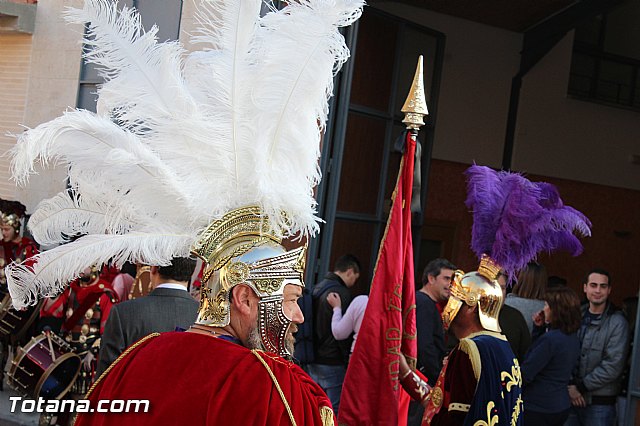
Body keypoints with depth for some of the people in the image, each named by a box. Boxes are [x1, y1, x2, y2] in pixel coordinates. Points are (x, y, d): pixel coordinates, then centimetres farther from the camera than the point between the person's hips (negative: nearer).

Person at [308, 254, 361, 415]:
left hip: (313, 361, 9)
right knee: (335, 410, -3)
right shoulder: (341, 293, -16)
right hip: (332, 364, -9)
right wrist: (349, 363, -10)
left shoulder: (317, 288, 12)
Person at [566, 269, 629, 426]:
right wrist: (570, 384, -10)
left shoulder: (617, 323, -7)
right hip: (571, 397, 3)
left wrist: (581, 387, -10)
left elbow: (613, 365, -12)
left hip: (600, 401, -3)